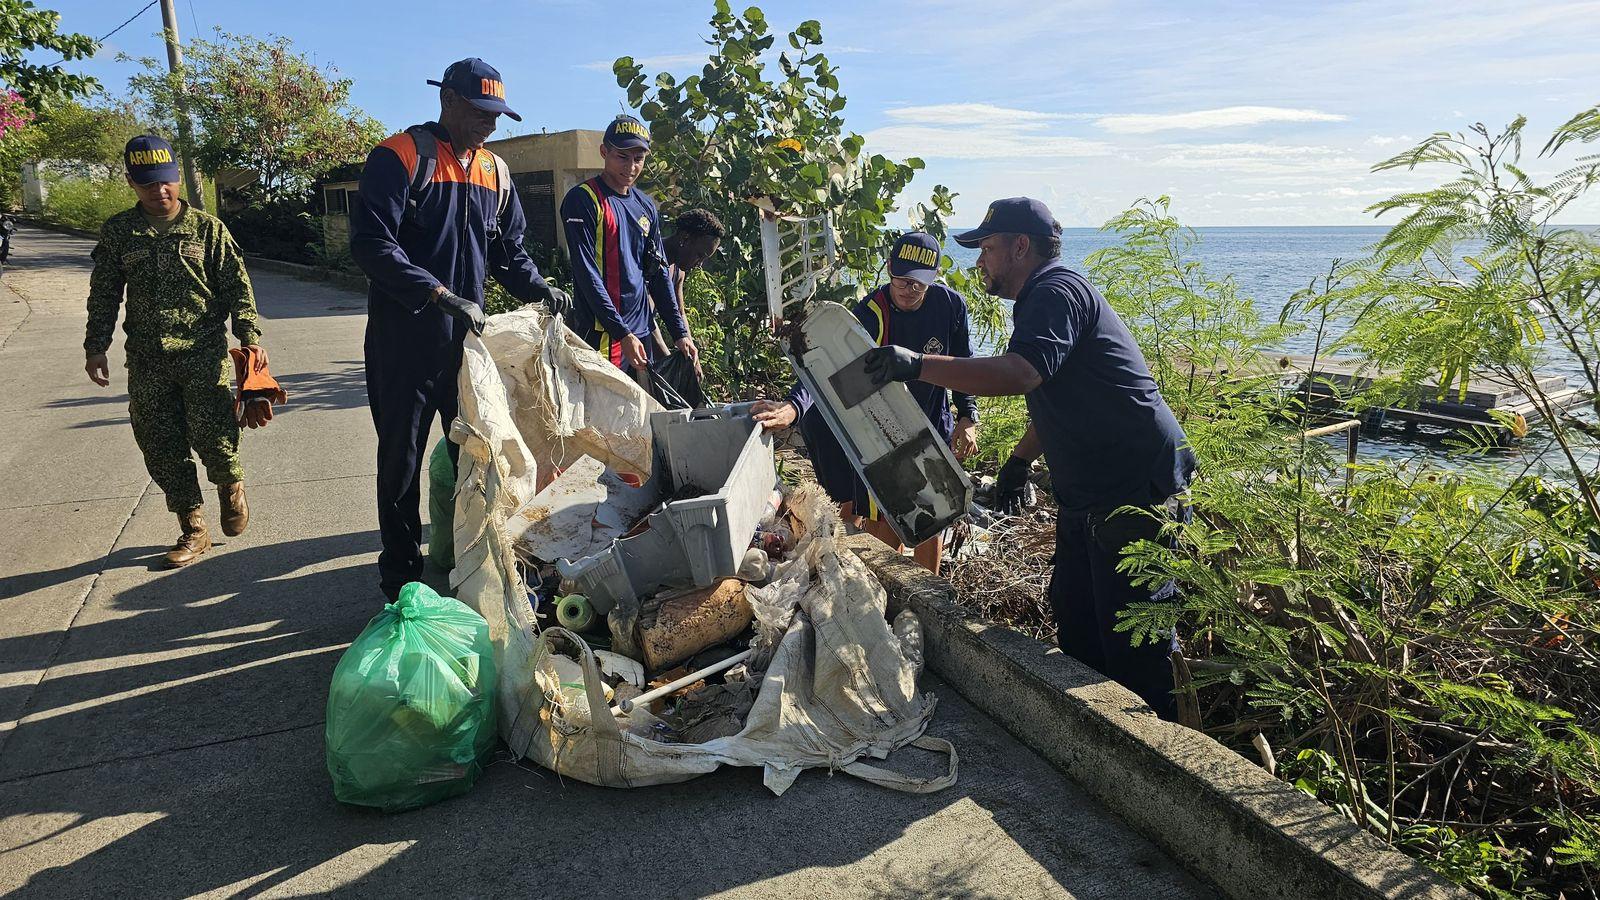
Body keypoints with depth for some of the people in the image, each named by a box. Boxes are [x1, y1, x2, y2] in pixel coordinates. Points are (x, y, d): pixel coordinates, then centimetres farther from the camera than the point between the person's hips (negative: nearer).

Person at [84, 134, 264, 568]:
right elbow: (103, 295, 14)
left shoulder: (208, 228, 3)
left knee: (210, 434, -14)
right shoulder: (117, 232, 9)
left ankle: (230, 485, 20)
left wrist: (250, 336, -8)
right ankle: (193, 530, 15)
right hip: (146, 361, 3)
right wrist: (95, 346, 9)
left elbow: (237, 286, 2)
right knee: (161, 448, 3)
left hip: (203, 354, -3)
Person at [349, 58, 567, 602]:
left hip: (469, 338, 6)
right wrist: (441, 296, -26)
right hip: (405, 340, -5)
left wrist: (537, 289, 1)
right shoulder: (401, 156, -9)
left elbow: (508, 248, 20)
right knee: (401, 461, 6)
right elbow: (370, 244, -18)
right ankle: (401, 580, 18)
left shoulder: (494, 170, 11)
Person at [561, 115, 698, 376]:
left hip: (642, 334, 7)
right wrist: (622, 334, -19)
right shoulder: (583, 200, -6)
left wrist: (680, 334, 8)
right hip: (601, 336, -7)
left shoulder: (647, 207, 15)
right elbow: (587, 275, -14)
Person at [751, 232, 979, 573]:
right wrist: (792, 407, -53)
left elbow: (964, 366, 4)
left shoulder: (952, 305, -11)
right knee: (884, 522, 1)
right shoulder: (870, 314, -23)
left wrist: (968, 418, -5)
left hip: (934, 429, 3)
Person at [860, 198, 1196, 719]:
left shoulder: (1059, 291, -14)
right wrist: (1018, 462, 20)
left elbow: (1018, 375, -33)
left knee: (1133, 639, -3)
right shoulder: (1040, 301, 20)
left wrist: (917, 366, -35)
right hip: (1089, 498, 11)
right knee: (1074, 619, 17)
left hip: (1138, 492, -11)